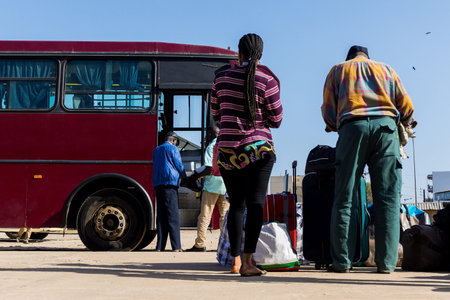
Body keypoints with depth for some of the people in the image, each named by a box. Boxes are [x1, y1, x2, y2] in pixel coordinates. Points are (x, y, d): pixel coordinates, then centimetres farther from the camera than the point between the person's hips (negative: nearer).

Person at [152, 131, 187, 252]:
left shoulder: (156, 150, 22)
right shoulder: (173, 149, 2)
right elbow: (179, 166, 2)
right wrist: (185, 178, 18)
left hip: (157, 184, 6)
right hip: (170, 183, -6)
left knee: (161, 215, 6)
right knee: (173, 215, -8)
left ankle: (160, 246, 2)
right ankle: (176, 246, -12)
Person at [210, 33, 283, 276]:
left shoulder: (221, 77, 4)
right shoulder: (267, 80, -6)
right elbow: (276, 121, -1)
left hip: (228, 150, 4)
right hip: (258, 149, -3)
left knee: (236, 204, 12)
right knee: (256, 203, -6)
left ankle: (235, 261, 15)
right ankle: (247, 261, -15)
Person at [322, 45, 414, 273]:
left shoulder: (338, 70, 24)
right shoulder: (386, 69, 27)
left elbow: (328, 111, 14)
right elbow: (406, 106, 19)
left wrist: (334, 127, 32)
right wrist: (401, 124, 38)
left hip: (353, 126, -1)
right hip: (386, 126, 1)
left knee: (344, 197, 0)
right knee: (387, 197, 0)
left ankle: (342, 262, -3)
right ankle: (386, 262, -4)